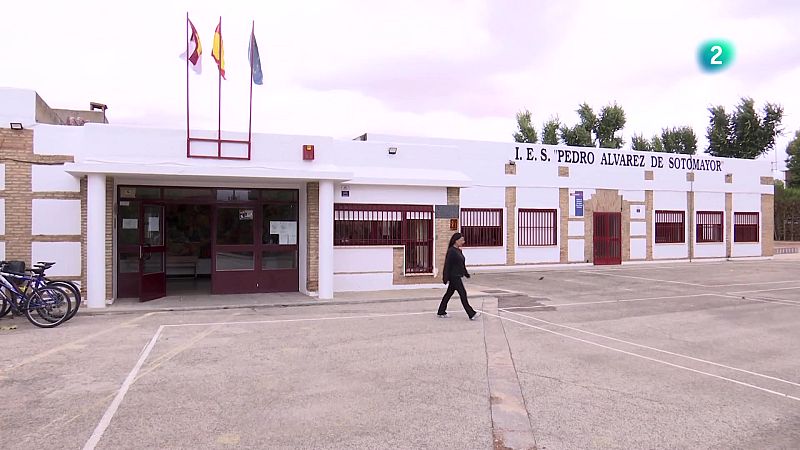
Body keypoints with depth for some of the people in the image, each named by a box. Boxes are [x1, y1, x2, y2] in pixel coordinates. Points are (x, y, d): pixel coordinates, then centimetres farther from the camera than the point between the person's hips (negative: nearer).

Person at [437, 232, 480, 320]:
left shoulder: (458, 250, 12)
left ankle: (441, 312, 22)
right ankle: (471, 314, -2)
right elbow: (447, 265, -18)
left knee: (449, 293, 14)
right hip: (454, 276, -10)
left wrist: (466, 273, 23)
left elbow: (462, 264, 21)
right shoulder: (451, 251, -16)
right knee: (463, 293, -6)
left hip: (457, 276, 10)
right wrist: (445, 278, -19)